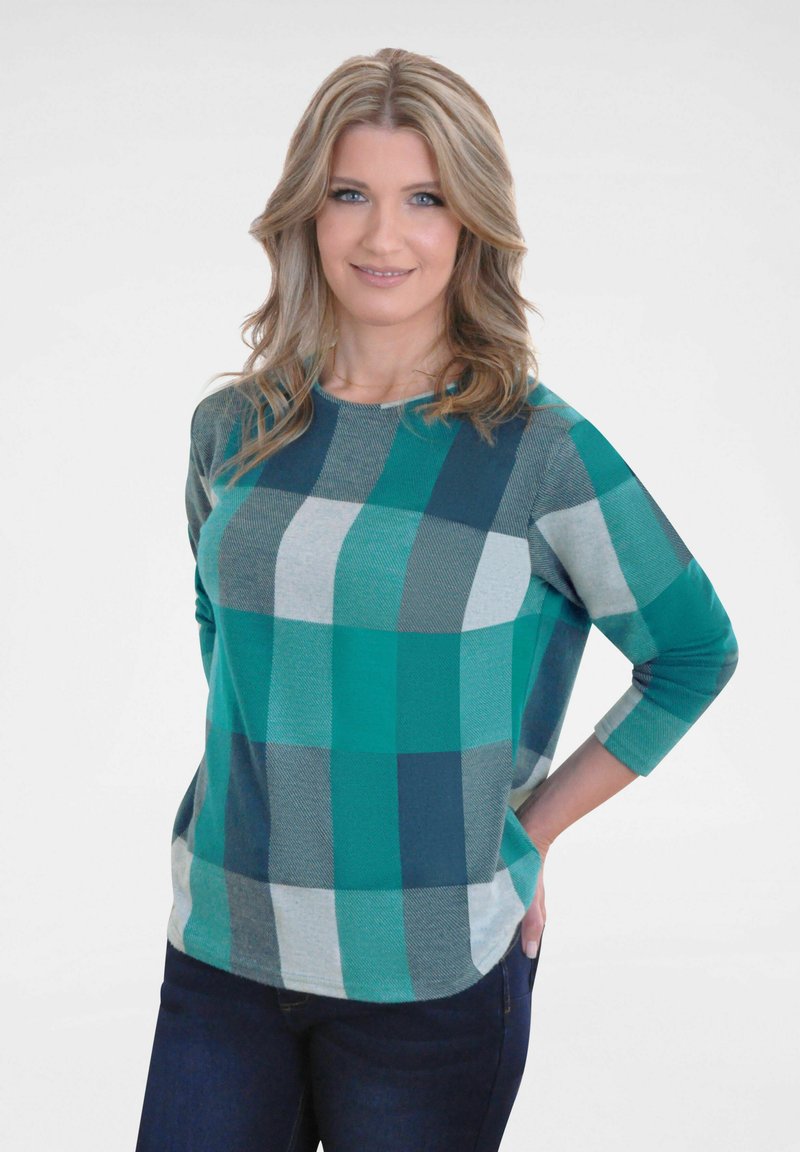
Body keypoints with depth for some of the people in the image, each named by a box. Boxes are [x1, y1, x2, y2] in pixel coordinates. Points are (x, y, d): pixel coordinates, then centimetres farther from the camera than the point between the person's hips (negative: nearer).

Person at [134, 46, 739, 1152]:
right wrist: (273, 788, 9)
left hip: (433, 972, -3)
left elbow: (694, 652, 2)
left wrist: (532, 830, 1)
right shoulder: (233, 432, 3)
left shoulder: (539, 448, -9)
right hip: (222, 946, 3)